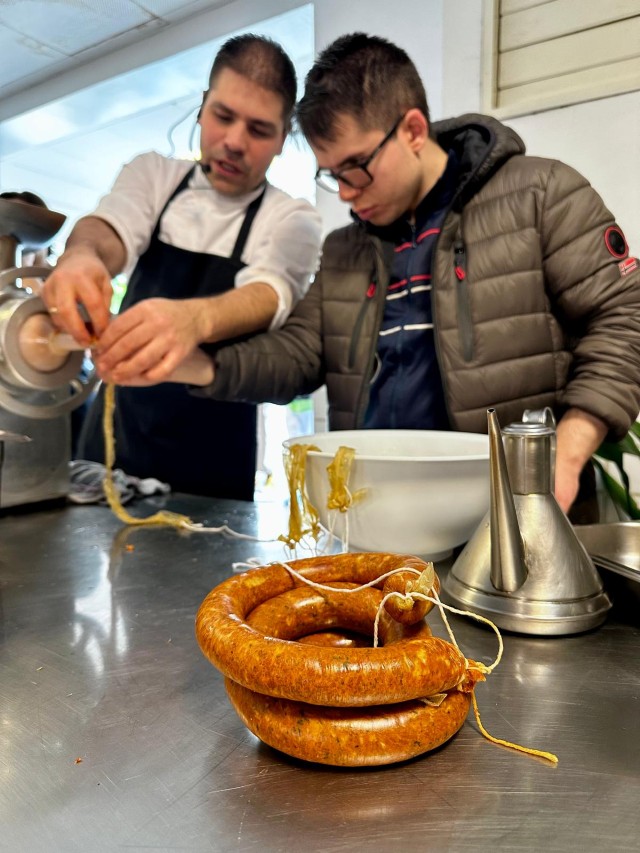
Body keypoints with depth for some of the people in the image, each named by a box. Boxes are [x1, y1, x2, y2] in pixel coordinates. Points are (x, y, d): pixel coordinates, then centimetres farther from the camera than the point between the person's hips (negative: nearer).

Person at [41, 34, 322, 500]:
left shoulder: (292, 220, -6)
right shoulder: (154, 173, 3)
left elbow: (267, 296, -27)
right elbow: (110, 228, -17)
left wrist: (194, 318, -48)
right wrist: (80, 253, -41)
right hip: (112, 433, 3)